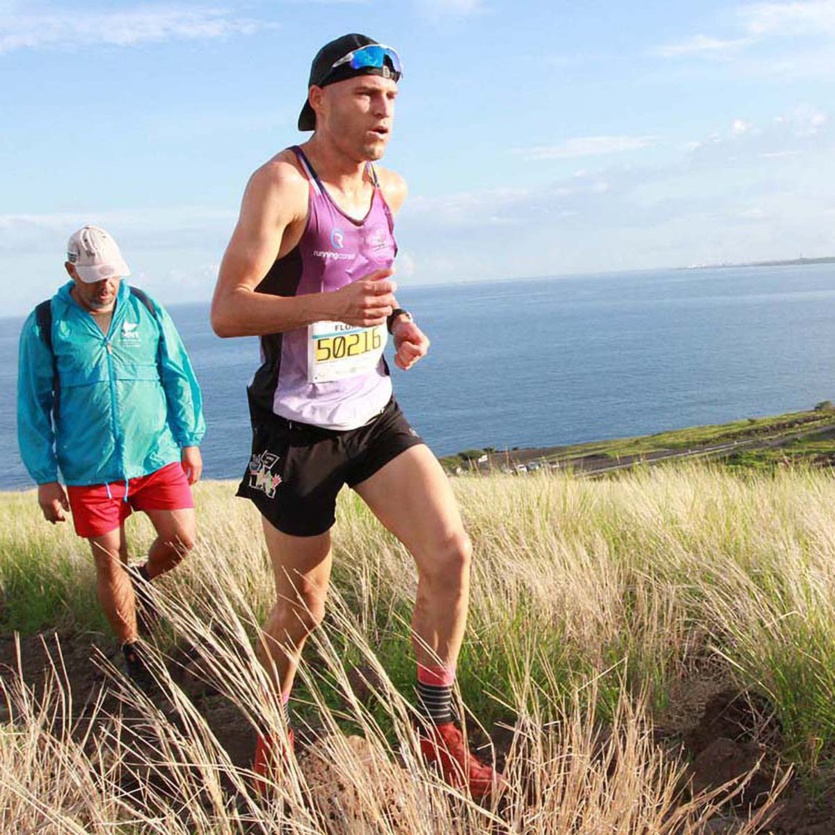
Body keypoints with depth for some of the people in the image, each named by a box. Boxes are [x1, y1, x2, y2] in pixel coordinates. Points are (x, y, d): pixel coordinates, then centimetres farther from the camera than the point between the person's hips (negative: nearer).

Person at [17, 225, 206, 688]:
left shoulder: (147, 310, 2)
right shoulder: (45, 324, -4)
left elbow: (178, 376, 10)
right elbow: (33, 405, 1)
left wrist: (190, 440, 7)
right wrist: (45, 477, -1)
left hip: (156, 454, 2)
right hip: (89, 468, -1)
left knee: (182, 538, -5)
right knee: (110, 563, 5)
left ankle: (143, 578, 30)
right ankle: (131, 649, 25)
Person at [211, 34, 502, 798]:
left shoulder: (390, 189, 7)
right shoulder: (281, 183, -15)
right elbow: (226, 311, -21)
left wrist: (399, 322, 4)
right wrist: (332, 306, -36)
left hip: (374, 414, 6)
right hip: (297, 427, -5)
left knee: (449, 553, -10)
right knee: (303, 610, 6)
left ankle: (438, 733, 9)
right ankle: (270, 731, 36)